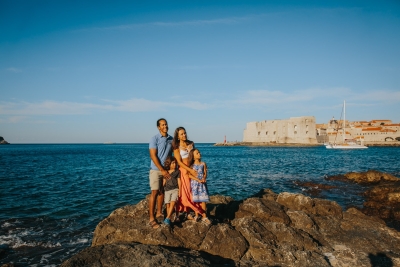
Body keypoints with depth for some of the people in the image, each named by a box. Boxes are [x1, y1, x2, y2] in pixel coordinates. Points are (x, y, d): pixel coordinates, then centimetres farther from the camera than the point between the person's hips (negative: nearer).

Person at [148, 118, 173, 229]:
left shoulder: (171, 139, 6)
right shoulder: (155, 139, -10)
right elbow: (153, 156, -15)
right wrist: (162, 170, -17)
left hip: (166, 170, 5)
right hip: (156, 170, -5)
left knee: (162, 192, 13)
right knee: (155, 192, -7)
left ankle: (159, 213, 27)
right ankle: (151, 219, -2)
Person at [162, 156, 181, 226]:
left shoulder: (177, 171, 6)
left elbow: (179, 181, 6)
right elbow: (164, 182, 15)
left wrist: (180, 190, -1)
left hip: (175, 189, -2)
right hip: (167, 190, 3)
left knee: (172, 203, -20)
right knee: (168, 205, -3)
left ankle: (167, 219, -26)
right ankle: (169, 219, 2)